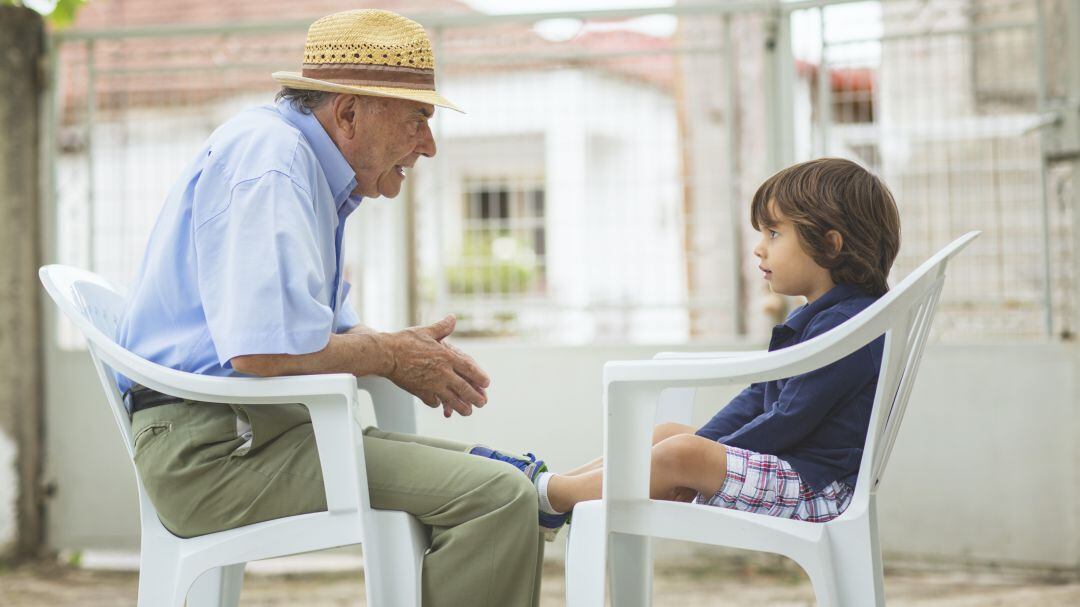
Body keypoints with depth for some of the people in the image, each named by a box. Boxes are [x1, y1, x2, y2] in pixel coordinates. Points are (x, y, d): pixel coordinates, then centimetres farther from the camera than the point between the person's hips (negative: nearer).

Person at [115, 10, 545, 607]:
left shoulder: (308, 165, 19)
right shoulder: (267, 155, -14)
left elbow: (329, 327, 27)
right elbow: (265, 349, -27)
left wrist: (408, 347, 6)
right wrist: (391, 356, -10)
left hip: (260, 427, 11)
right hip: (213, 447, -11)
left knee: (493, 472, 13)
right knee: (497, 496, -22)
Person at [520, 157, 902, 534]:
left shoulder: (845, 326, -18)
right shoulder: (812, 319, 18)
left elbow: (788, 420, -21)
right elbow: (759, 397, 18)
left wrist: (705, 455, -13)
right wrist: (703, 444, 4)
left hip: (813, 488, -11)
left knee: (679, 453, -23)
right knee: (667, 434, 12)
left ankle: (550, 495, -12)